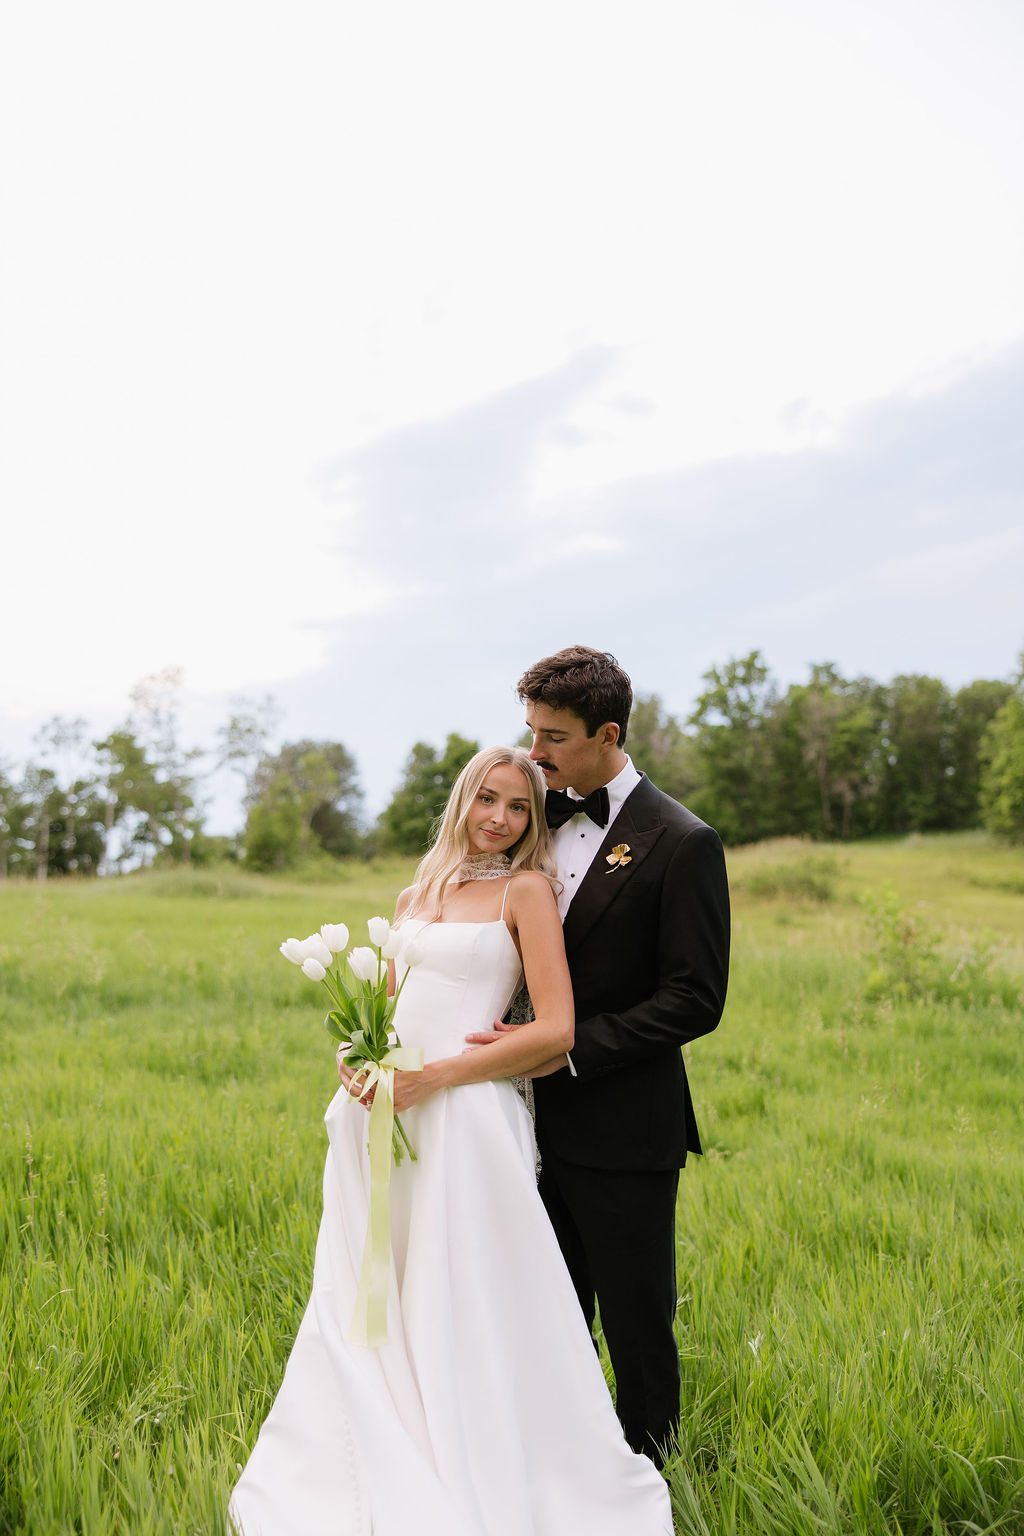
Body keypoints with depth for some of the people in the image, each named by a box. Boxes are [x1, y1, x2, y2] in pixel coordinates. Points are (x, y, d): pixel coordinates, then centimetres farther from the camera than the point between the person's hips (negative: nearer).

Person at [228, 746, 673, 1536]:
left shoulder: (526, 890, -2)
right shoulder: (418, 894, 15)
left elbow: (555, 1032, -11)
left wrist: (431, 1077, -14)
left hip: (461, 1116, -6)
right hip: (379, 1117, 6)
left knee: (462, 1318, 0)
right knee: (365, 1305, 13)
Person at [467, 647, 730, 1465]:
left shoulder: (681, 843, -13)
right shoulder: (544, 820, 7)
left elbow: (696, 1000, -15)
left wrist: (570, 1047, -19)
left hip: (622, 1135, -6)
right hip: (541, 1122, 6)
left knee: (637, 1328, 10)